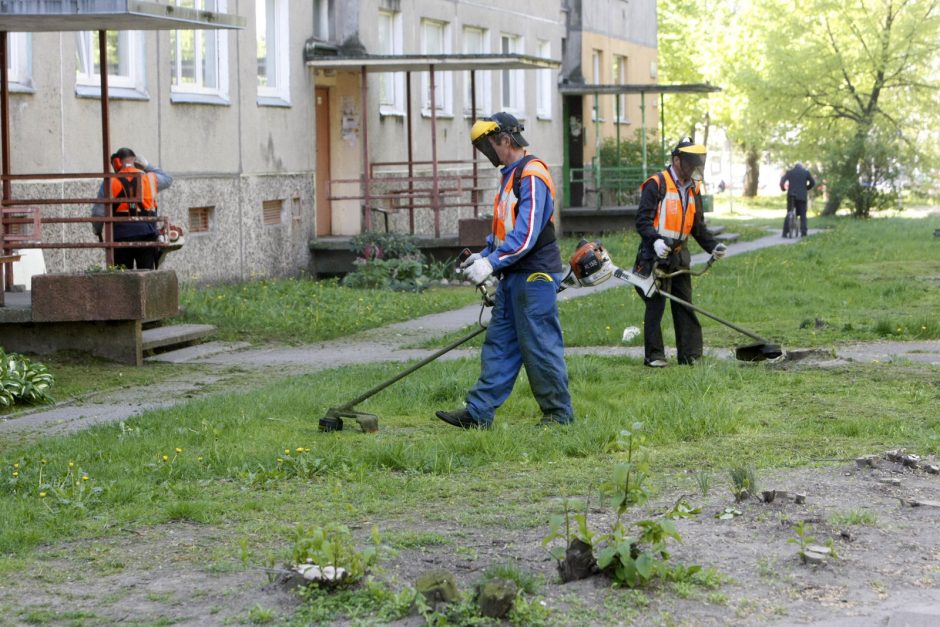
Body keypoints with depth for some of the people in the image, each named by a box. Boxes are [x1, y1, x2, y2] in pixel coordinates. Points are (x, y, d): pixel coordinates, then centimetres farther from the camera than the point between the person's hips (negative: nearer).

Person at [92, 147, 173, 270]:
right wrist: (147, 166, 26)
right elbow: (168, 179, 27)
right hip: (146, 234, 1)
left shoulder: (110, 183, 0)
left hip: (121, 236, -1)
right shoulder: (150, 178, 4)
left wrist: (98, 232, 15)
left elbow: (98, 212, -2)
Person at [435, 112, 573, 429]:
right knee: (498, 345, 7)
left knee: (540, 346, -3)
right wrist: (483, 255, 13)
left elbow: (526, 233, -24)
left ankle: (558, 412, 7)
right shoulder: (509, 175, 17)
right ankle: (479, 412, 8)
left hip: (535, 277, -10)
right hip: (513, 277, 10)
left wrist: (492, 262, -27)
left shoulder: (532, 176, -16)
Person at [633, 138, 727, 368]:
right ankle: (653, 355, 2)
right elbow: (642, 220, -13)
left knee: (685, 304, 8)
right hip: (656, 254, -7)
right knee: (656, 305, -4)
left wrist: (713, 246, 7)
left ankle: (690, 354, 12)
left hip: (679, 255, 7)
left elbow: (698, 226, 21)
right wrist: (655, 240, -29)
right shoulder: (657, 184, -9)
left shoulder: (693, 189, 15)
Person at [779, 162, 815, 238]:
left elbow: (782, 182, 1)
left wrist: (783, 189, 20)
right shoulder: (806, 172, 7)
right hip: (802, 196, -1)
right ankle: (803, 233, -3)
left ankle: (785, 233, 0)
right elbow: (812, 183, 5)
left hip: (791, 195, 1)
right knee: (803, 215, 6)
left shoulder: (789, 172, 7)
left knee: (788, 214, 9)